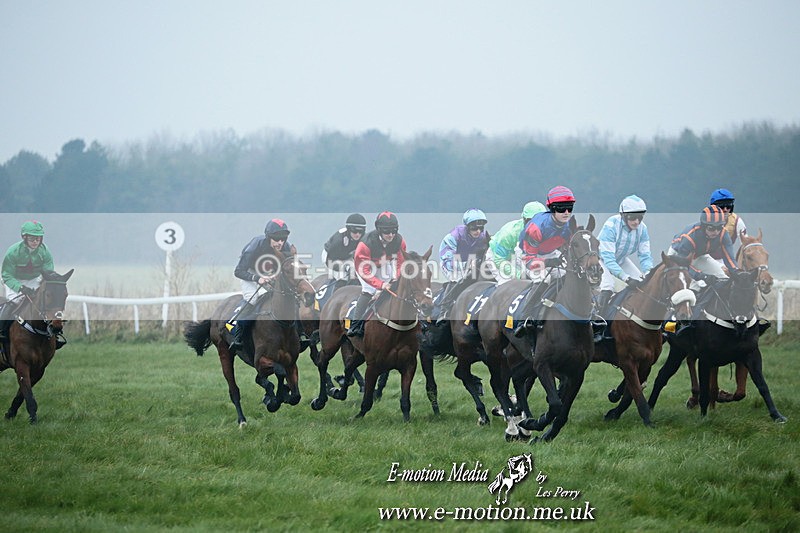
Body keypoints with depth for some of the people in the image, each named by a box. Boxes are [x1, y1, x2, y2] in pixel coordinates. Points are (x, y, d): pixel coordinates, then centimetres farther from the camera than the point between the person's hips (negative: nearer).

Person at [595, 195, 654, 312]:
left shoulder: (642, 228, -18)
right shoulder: (611, 225, -36)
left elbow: (645, 255, -12)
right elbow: (608, 258, -38)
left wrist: (648, 273, -35)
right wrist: (626, 278, -49)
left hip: (621, 260, 6)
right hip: (601, 258, -6)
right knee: (607, 286, -31)